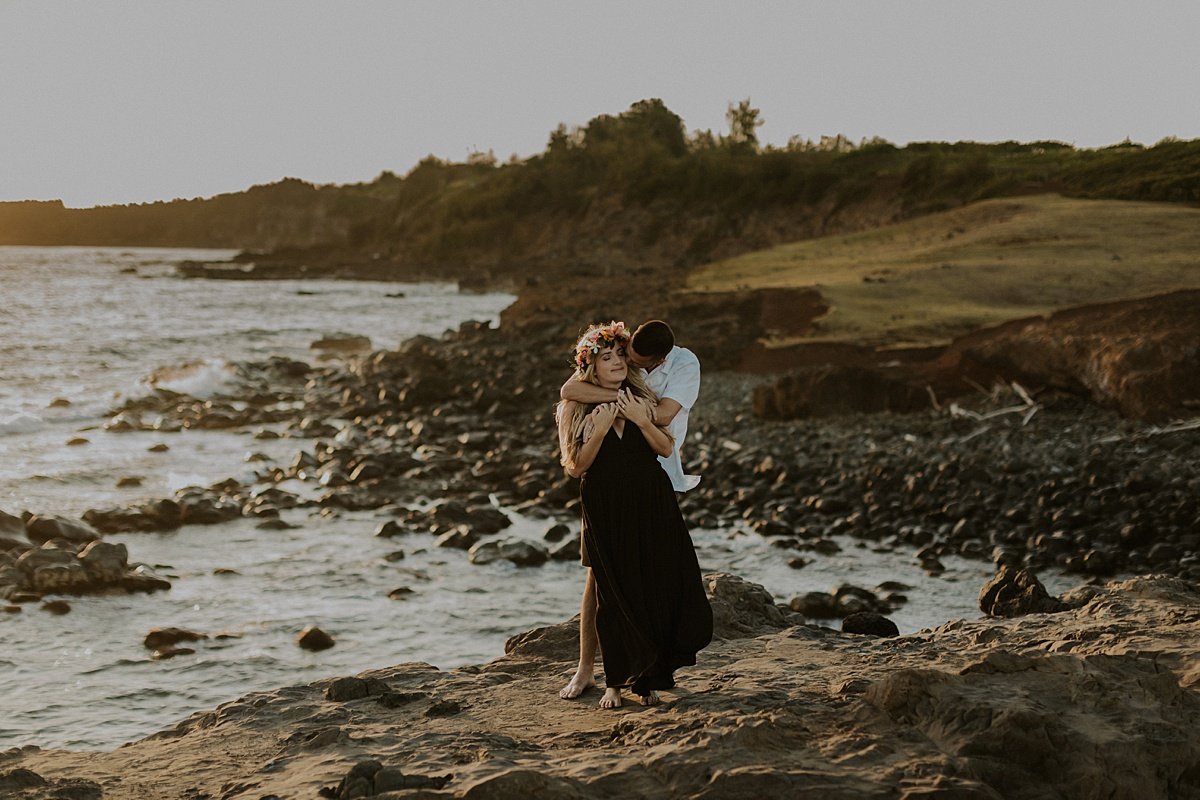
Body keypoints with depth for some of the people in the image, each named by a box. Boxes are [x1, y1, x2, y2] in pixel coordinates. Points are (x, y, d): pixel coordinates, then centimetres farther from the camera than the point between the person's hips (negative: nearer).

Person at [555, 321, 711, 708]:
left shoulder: (641, 397, 9)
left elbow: (667, 448, 4)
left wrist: (642, 420, -12)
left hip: (651, 504, 2)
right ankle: (615, 681, 11)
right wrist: (599, 430, -16)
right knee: (613, 595, 1)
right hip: (605, 509, -2)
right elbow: (576, 466, -4)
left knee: (659, 587, -1)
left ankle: (647, 677, 11)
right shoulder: (576, 407, 1)